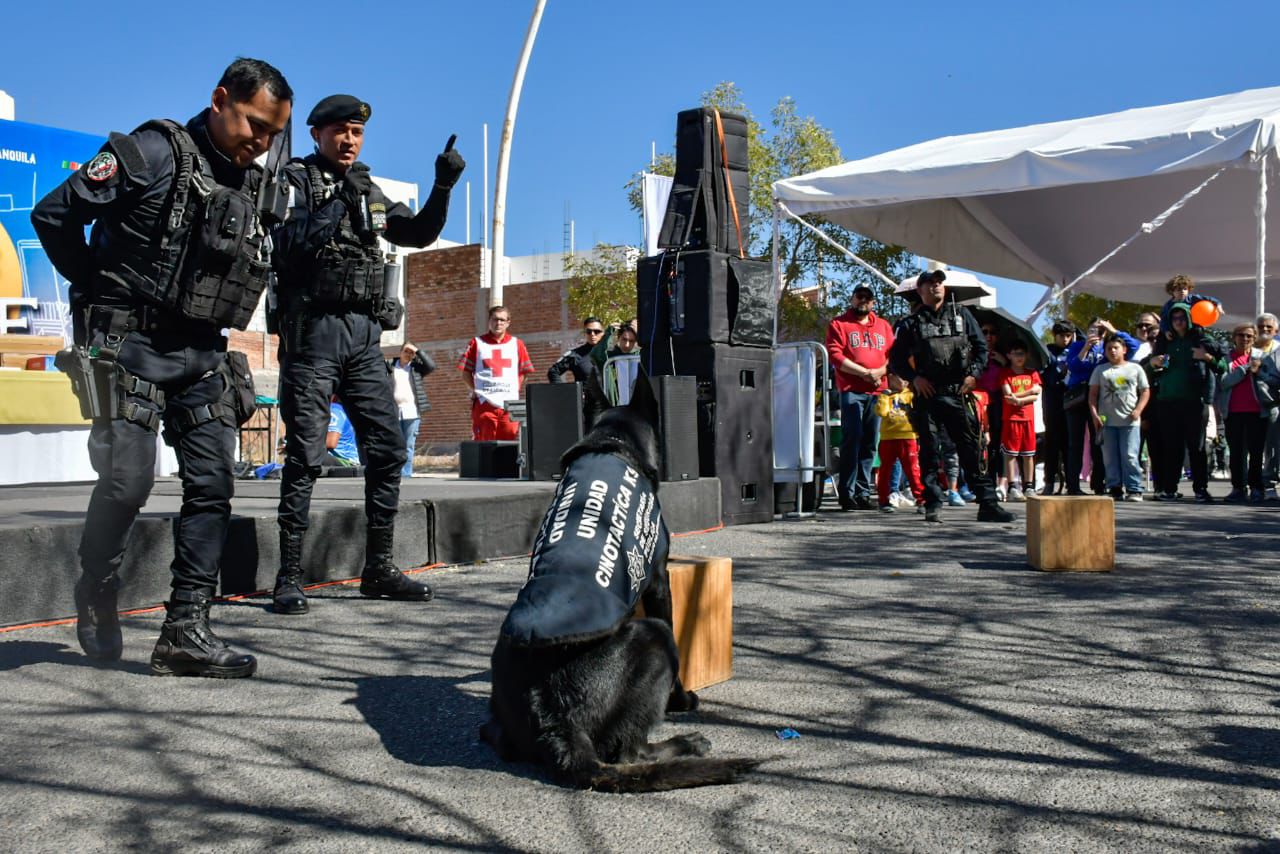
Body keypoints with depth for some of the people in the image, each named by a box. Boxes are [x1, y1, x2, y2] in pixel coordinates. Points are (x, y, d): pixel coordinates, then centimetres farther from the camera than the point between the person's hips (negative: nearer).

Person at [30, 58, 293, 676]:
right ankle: (95, 597, 18)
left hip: (201, 352, 6)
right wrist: (98, 289, 0)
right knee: (128, 477, -10)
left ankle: (185, 630, 3)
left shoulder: (258, 188, 11)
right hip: (129, 342, -6)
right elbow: (53, 215, -7)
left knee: (212, 483, -2)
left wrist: (211, 316, 12)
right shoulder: (153, 153, -8)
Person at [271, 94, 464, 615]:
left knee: (388, 449, 3)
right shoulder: (295, 180, 2)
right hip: (314, 330, -6)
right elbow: (283, 249, -12)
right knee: (305, 456, -7)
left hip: (365, 335, 6)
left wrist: (443, 186, 2)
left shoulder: (368, 192, 19)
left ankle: (378, 570, 12)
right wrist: (334, 209, -19)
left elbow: (420, 234, 15)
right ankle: (288, 579, -1)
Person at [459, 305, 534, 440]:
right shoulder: (477, 343, 8)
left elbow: (524, 371, 16)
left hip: (510, 405, 1)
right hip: (484, 403, -1)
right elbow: (466, 372, 8)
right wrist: (476, 390, -2)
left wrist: (516, 389, 4)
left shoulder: (516, 344, 12)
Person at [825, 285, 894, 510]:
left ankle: (863, 492, 11)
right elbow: (835, 355, -5)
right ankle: (847, 492, -9)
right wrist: (864, 372, -11)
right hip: (851, 391, -4)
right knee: (852, 440, -11)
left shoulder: (884, 326, 21)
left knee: (870, 443, 5)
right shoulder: (838, 325, 7)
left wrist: (880, 371, -6)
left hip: (877, 391, 5)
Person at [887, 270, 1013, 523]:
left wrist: (973, 374, 0)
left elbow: (981, 347, 15)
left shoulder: (961, 314, 15)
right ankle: (933, 505, 5)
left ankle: (987, 504, 0)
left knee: (971, 449, -1)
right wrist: (914, 377, -4)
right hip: (926, 394, 0)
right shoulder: (911, 323, 11)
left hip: (958, 393, 0)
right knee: (928, 451, 1)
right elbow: (895, 359, 11)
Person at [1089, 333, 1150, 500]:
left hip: (1130, 421, -2)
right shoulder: (1100, 370, 11)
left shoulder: (1135, 368, 9)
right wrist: (1094, 414, -5)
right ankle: (1115, 489, 10)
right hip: (1107, 421, 2)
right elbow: (1093, 394, 7)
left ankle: (1134, 489, -1)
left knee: (1130, 456, -6)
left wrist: (1138, 410, -6)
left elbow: (1145, 391, 8)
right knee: (1111, 457, 3)